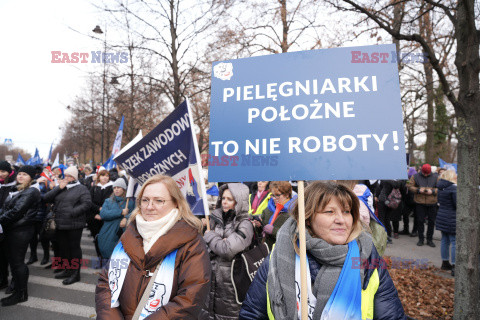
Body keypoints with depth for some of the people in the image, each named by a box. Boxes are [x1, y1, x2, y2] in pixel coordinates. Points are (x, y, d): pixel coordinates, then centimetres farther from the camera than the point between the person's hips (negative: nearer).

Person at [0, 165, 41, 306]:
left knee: (17, 261, -1)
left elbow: (16, 211, -19)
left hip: (21, 231, -8)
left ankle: (21, 293, 12)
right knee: (12, 259, 16)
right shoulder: (16, 190, 17)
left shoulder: (31, 192, -12)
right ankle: (16, 283, 31)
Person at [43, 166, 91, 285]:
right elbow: (46, 198, 5)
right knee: (63, 247, 16)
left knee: (74, 248, 1)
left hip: (74, 224, -6)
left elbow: (87, 203, -13)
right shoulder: (60, 187, 16)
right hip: (60, 224, 6)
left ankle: (75, 273, 12)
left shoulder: (81, 188, -2)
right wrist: (58, 188, -6)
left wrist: (72, 212, -20)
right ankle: (67, 270, 32)